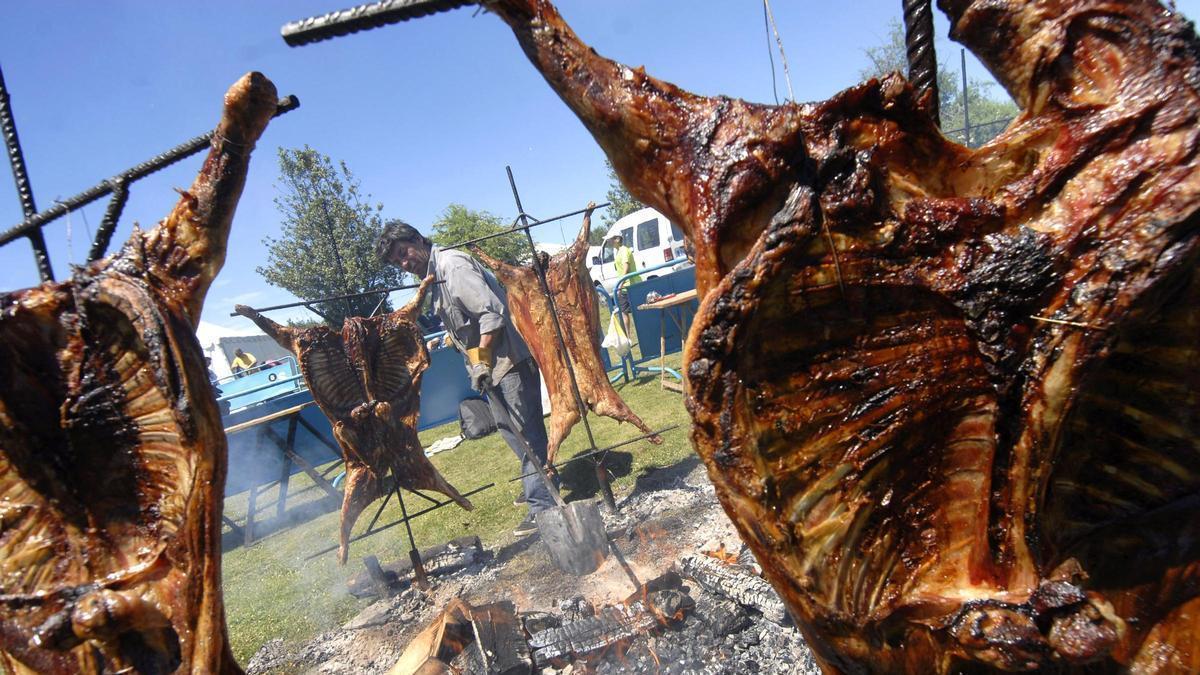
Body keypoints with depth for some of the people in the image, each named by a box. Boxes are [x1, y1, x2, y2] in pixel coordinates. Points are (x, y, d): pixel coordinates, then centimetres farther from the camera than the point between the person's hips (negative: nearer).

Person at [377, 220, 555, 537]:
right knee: (509, 428, 19)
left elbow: (492, 312, -24)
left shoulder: (454, 265, -16)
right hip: (491, 366, 10)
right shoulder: (433, 278, 14)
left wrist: (481, 360, -23)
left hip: (509, 359, -10)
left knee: (527, 430, -5)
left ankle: (542, 504, 2)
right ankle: (544, 487, 35)